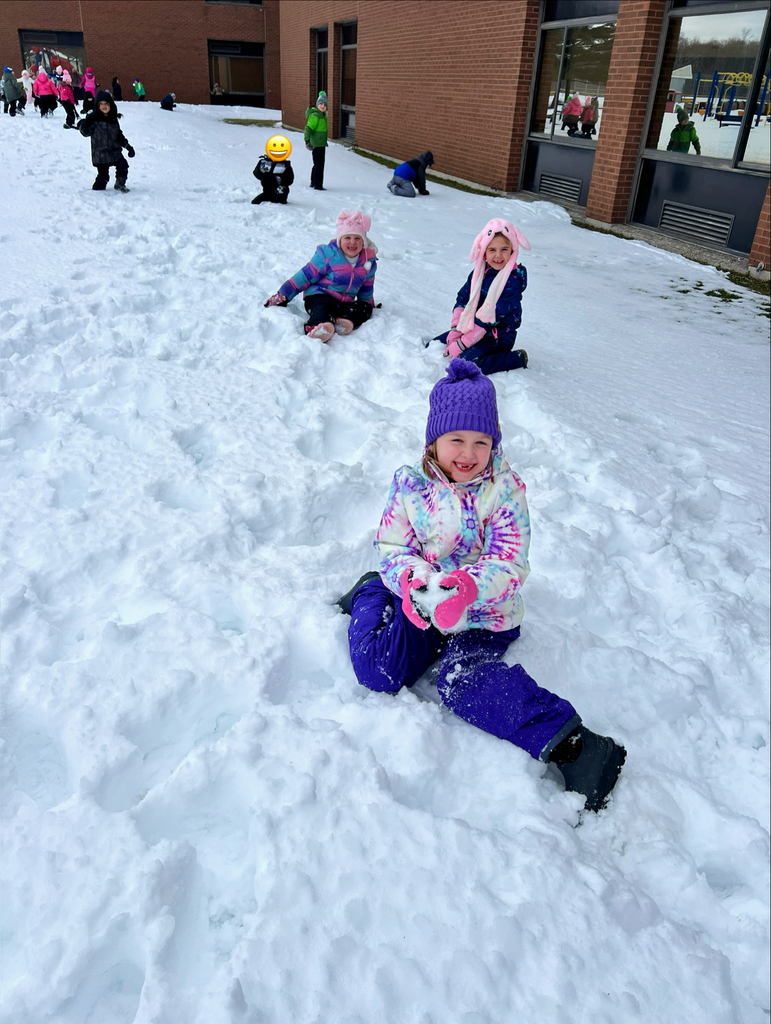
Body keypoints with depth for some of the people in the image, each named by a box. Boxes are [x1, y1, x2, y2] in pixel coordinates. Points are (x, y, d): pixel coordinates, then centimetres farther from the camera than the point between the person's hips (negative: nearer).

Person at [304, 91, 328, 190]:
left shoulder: (323, 115, 11)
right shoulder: (315, 115, -17)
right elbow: (308, 128, -24)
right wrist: (307, 140, -32)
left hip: (321, 143, 10)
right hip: (317, 144, -10)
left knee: (317, 164, 18)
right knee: (319, 164, -8)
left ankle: (313, 183, 30)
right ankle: (318, 185, -4)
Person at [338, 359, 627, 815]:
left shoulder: (505, 491, -12)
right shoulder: (411, 483, -5)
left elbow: (511, 566, -17)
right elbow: (390, 546, -4)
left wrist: (469, 587, -39)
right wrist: (411, 579, -27)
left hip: (485, 614, -3)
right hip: (423, 603, 3)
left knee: (465, 682, -29)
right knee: (378, 668, -13)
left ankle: (570, 742, -28)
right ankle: (370, 596, 18)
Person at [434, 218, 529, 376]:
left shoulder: (513, 280, -20)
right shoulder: (480, 271, 1)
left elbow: (491, 318, -23)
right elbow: (462, 298, 5)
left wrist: (461, 344, -23)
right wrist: (455, 330, -10)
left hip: (497, 337, -7)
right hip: (470, 328, 7)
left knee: (466, 363, -31)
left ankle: (517, 358, -10)